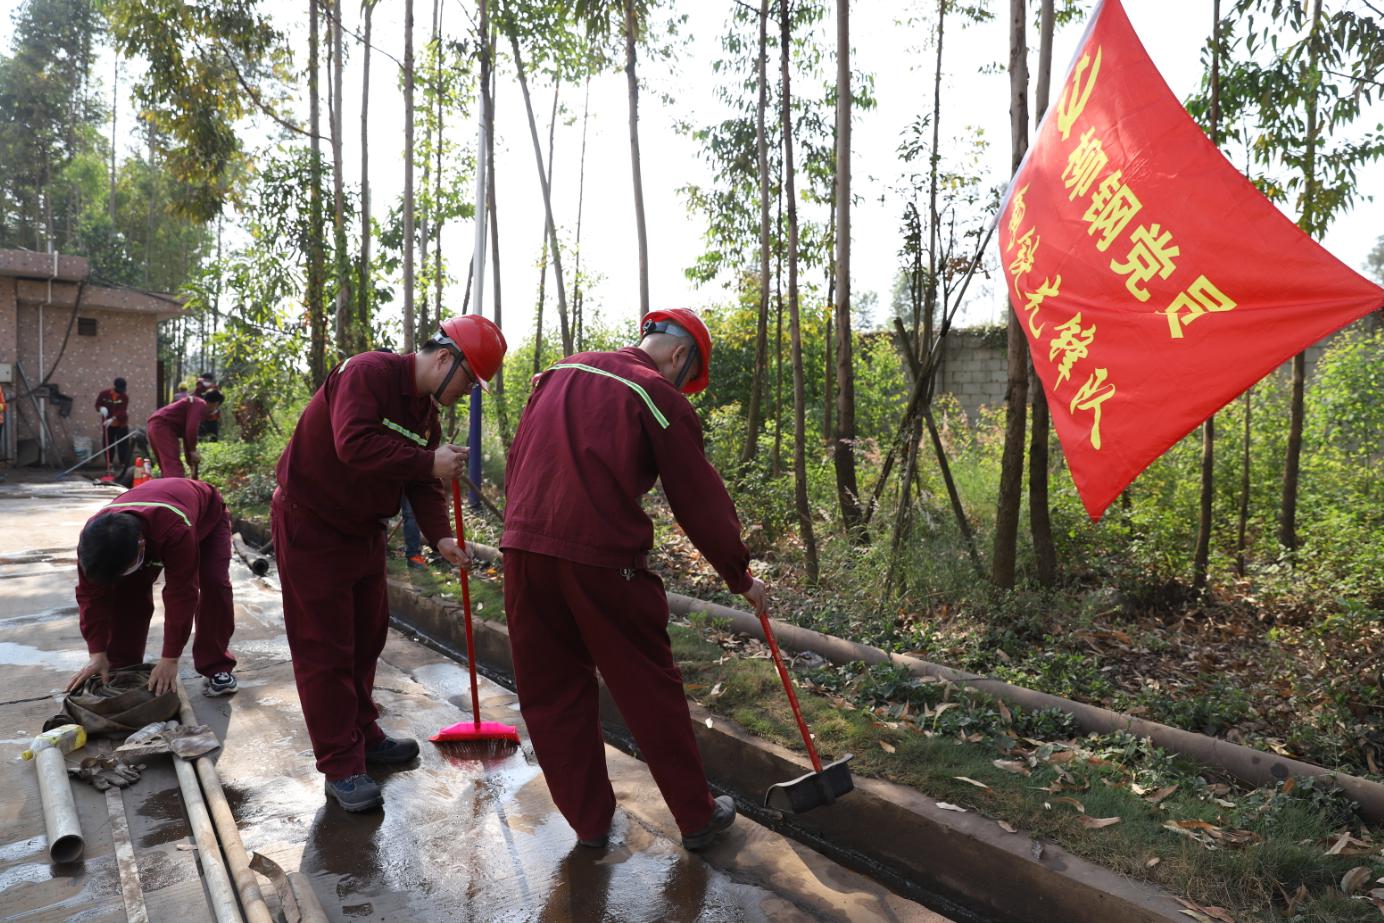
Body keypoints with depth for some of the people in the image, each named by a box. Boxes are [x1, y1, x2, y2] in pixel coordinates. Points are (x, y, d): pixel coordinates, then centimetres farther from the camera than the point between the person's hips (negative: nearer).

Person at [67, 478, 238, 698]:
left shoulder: (176, 530, -50)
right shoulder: (93, 538, -35)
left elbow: (181, 594, -43)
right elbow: (91, 596, -23)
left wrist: (170, 660, -39)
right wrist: (98, 654, -26)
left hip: (206, 517, -4)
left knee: (215, 585, -24)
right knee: (125, 591, -13)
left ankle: (217, 668, -11)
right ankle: (120, 668, 4)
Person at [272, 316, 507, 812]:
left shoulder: (426, 408, 6)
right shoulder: (368, 373, -22)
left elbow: (422, 480, 4)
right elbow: (354, 444, -37)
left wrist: (440, 536, -11)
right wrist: (430, 462, -33)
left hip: (362, 529, 9)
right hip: (311, 525, -9)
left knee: (367, 636, 17)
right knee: (324, 647, -3)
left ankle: (363, 736, 33)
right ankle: (340, 767, 4)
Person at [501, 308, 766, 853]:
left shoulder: (557, 375, 18)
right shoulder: (662, 398, 0)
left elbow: (516, 465, 19)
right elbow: (700, 501, 2)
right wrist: (741, 576, 13)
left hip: (524, 549, 5)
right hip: (604, 561, -5)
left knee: (552, 692, 16)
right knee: (651, 690, 10)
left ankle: (588, 821, 28)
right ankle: (697, 817, 25)